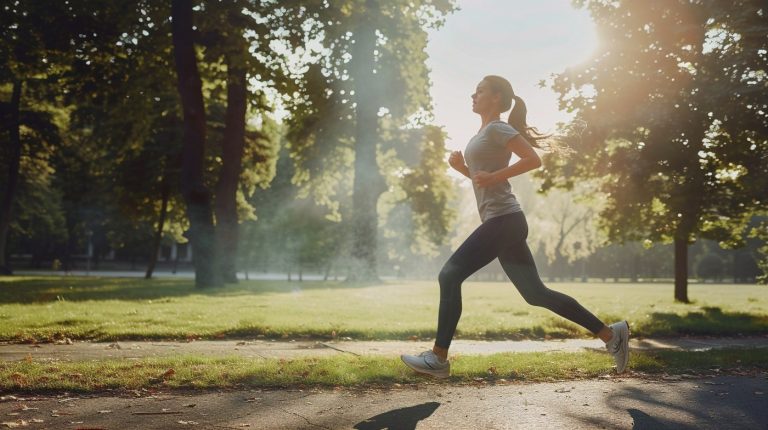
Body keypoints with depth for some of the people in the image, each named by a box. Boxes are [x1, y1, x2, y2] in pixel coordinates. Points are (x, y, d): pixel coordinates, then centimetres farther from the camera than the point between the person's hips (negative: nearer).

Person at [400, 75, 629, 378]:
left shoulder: (497, 129, -5)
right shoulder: (485, 133, 23)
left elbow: (533, 160, -17)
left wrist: (493, 176, -19)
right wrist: (461, 167, 12)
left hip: (503, 220, -10)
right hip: (502, 223, 10)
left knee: (450, 276, -10)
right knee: (536, 294, 8)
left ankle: (438, 358, -5)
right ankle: (610, 334, 14)